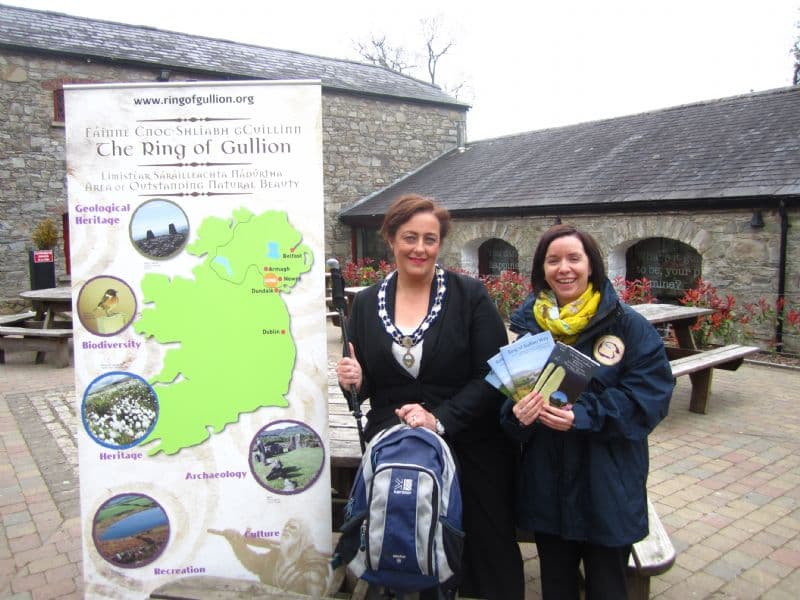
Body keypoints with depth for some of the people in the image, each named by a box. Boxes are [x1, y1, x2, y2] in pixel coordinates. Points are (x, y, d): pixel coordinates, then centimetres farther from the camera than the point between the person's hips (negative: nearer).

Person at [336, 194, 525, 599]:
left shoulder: (470, 295, -4)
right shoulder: (365, 304, 5)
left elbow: (493, 376, -7)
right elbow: (366, 383, 12)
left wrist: (441, 420, -18)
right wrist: (355, 380, -11)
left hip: (470, 450, -1)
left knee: (485, 554, 7)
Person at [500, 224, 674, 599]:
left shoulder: (627, 325, -8)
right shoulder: (525, 324, -1)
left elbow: (651, 393, -12)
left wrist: (584, 417, -24)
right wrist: (517, 413, -19)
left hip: (608, 486, -2)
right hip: (546, 484, 2)